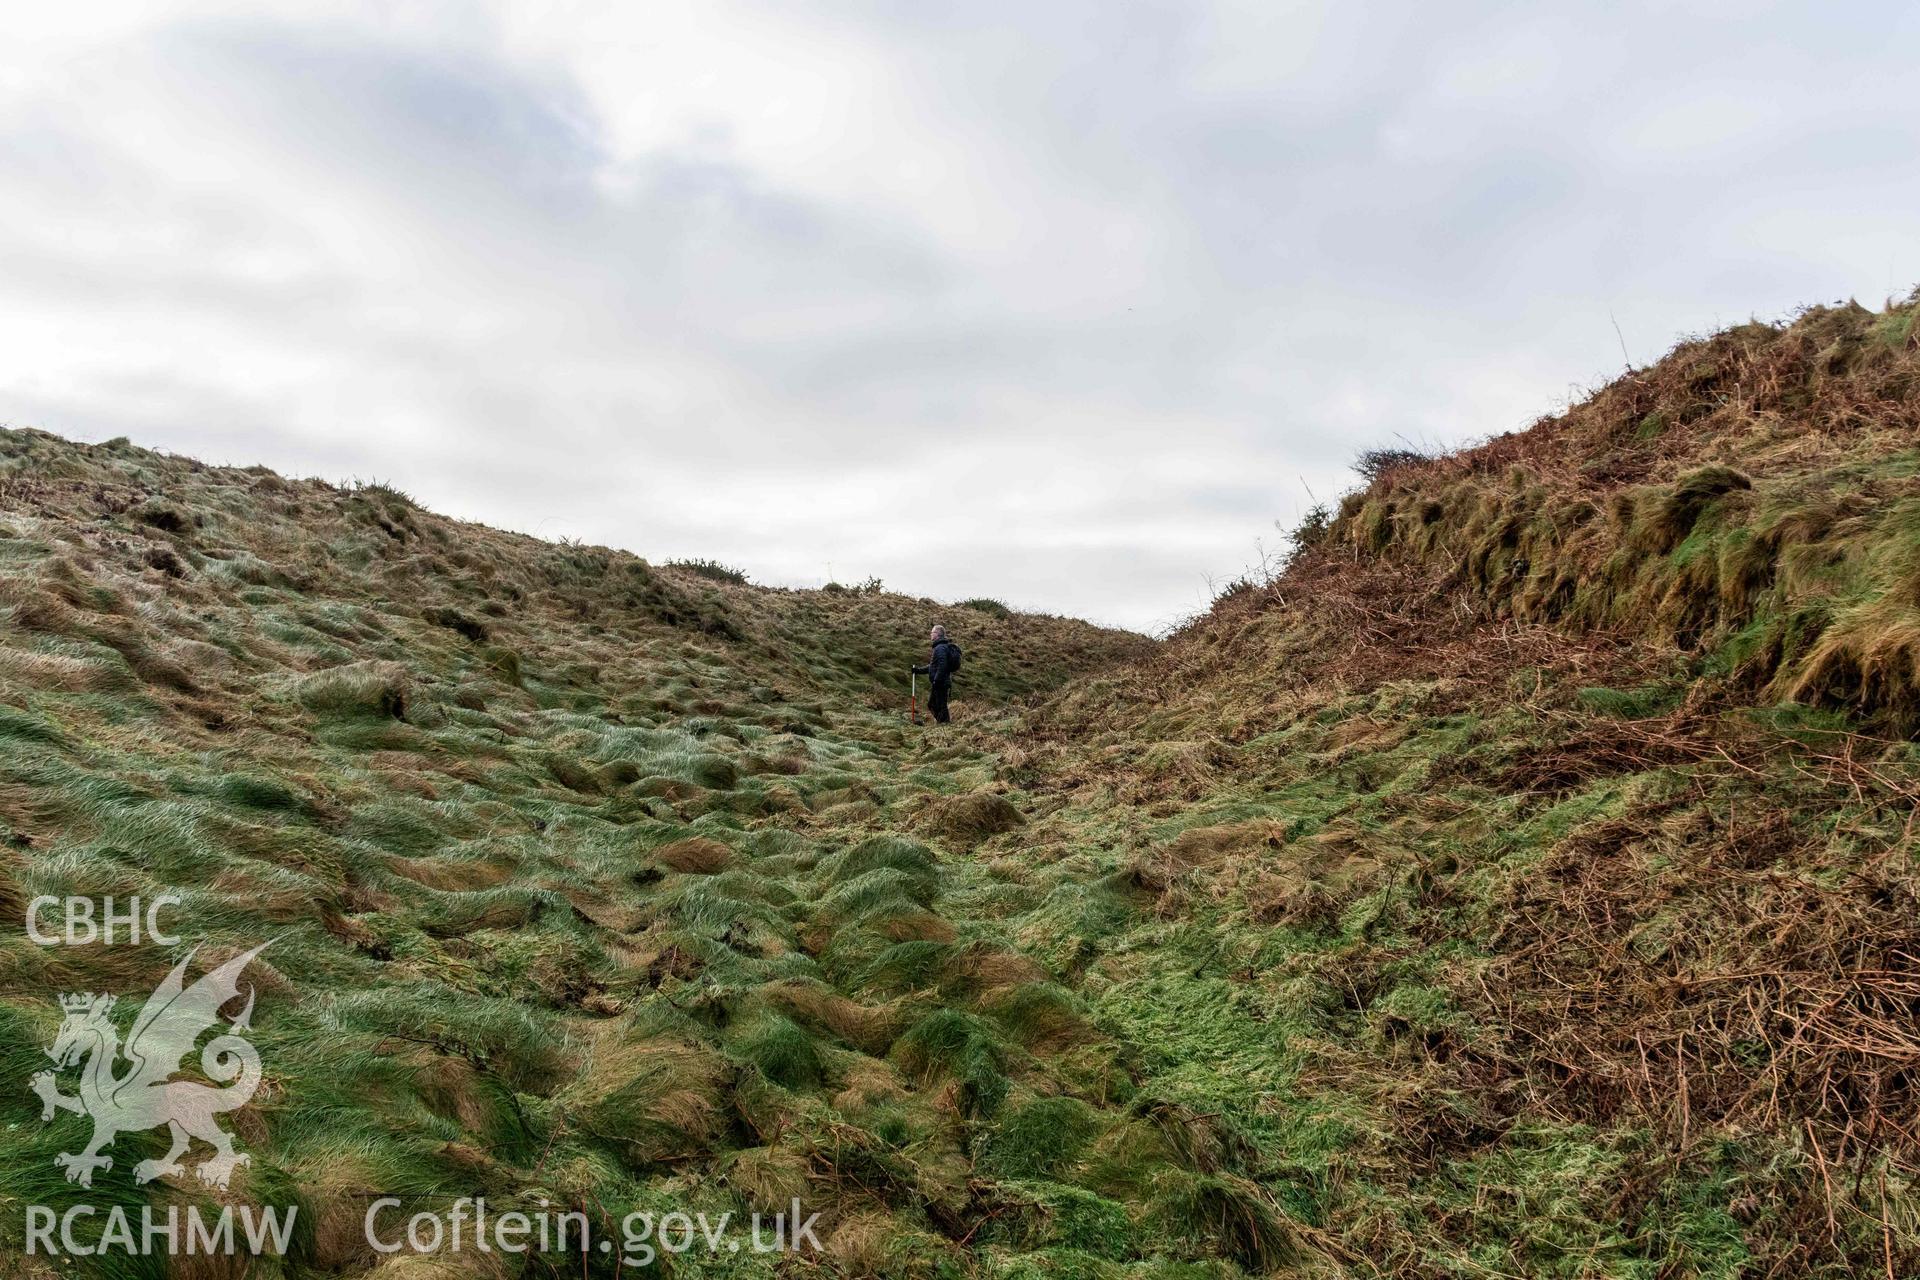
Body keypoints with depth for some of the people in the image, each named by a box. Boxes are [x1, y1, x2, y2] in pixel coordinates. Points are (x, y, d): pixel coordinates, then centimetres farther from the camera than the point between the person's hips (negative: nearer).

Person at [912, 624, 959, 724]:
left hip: (940, 682, -11)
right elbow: (934, 666, 24)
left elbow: (942, 666, -25)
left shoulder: (940, 648, -16)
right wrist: (919, 670, 20)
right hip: (939, 683, 11)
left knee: (940, 705, -6)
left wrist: (936, 681, -25)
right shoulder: (941, 647, 19)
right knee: (932, 704, 18)